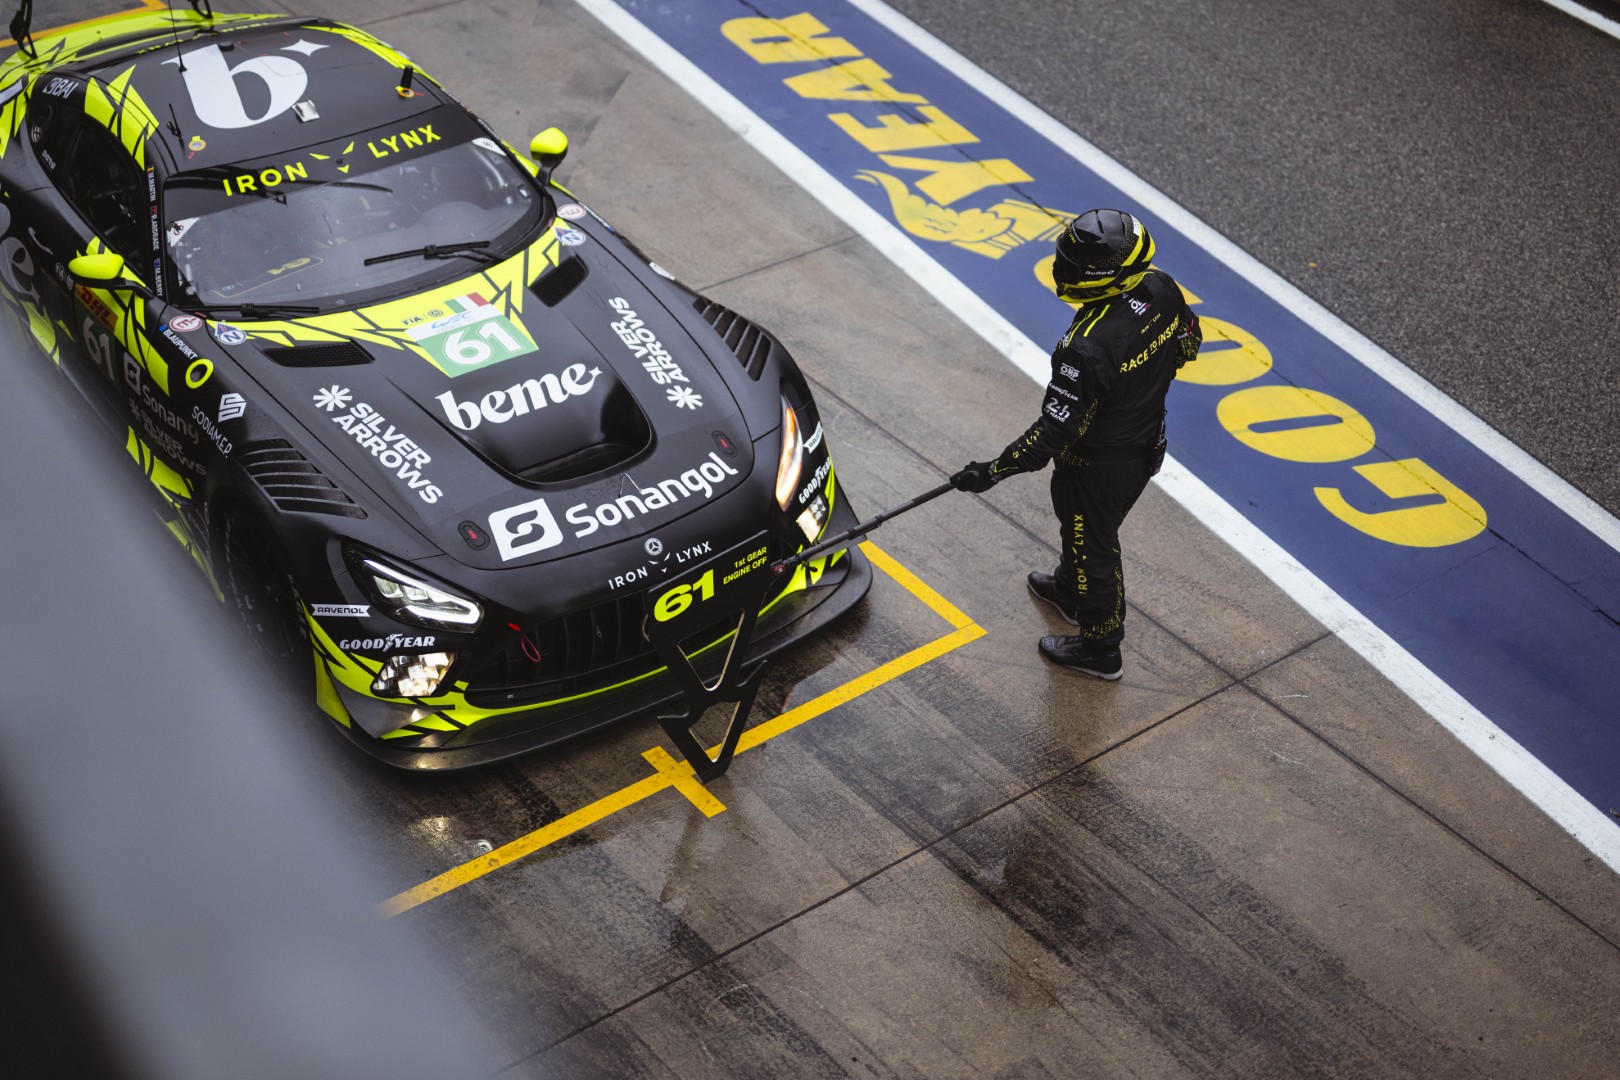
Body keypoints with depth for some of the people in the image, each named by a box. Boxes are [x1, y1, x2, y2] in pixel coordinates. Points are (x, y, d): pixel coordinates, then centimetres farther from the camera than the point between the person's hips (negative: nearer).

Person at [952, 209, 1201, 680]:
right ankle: (1070, 589, 61)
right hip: (1148, 442, 8)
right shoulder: (1161, 288, -16)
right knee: (1079, 521, 33)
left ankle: (1098, 649, 39)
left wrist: (994, 471, -23)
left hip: (1099, 462, -8)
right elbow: (1187, 342, 4)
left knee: (1092, 544, 17)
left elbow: (1056, 430, -33)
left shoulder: (1088, 348, -39)